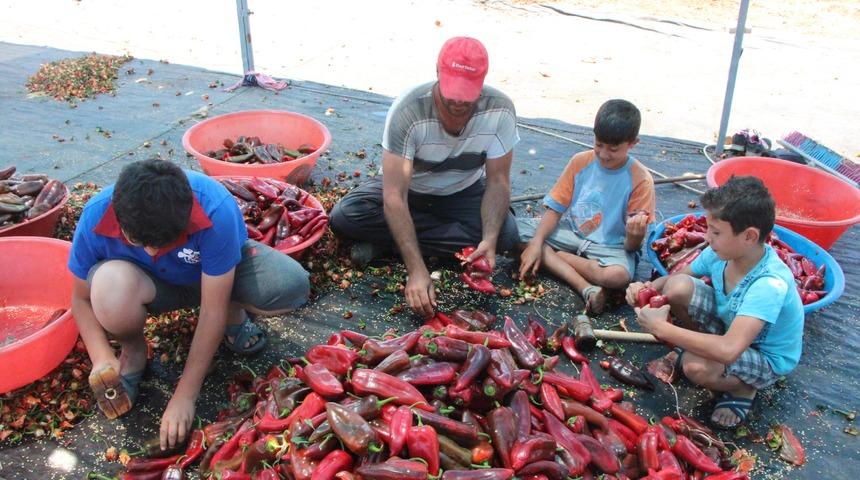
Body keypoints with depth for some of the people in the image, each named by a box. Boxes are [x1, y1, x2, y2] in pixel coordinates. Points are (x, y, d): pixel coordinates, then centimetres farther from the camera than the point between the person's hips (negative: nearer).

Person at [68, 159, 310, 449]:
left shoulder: (215, 211, -37)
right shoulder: (96, 218, -29)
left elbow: (212, 310, -29)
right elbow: (82, 298, -11)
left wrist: (185, 396, -27)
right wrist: (102, 359, -28)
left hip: (218, 273, -1)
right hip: (153, 283, 1)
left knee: (292, 286, -31)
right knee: (110, 287, -37)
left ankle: (234, 312, 4)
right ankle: (133, 352, -1)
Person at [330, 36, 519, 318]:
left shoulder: (500, 110, -24)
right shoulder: (408, 111, -33)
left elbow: (497, 181, -16)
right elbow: (394, 196, -36)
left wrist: (489, 240, -35)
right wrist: (416, 270, -44)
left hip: (463, 193, 3)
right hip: (410, 189, -3)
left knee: (505, 234, -29)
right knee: (344, 218, -29)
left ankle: (385, 242, -18)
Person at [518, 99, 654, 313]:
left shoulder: (640, 180, -13)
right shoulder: (580, 162, -3)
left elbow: (632, 246, -12)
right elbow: (555, 208, -3)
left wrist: (635, 236, -37)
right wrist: (536, 243, -19)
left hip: (610, 246, -4)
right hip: (571, 232, 4)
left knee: (618, 275, -39)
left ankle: (555, 256, -10)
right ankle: (586, 287, -26)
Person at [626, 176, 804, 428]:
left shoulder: (770, 284, -37)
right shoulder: (721, 252, -17)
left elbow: (729, 350, -47)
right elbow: (676, 277, 2)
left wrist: (661, 328, -41)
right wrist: (648, 288, -21)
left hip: (767, 359, -6)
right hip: (727, 325, 6)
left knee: (698, 367, -36)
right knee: (678, 287, -21)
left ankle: (743, 388, -2)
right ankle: (689, 349, 7)